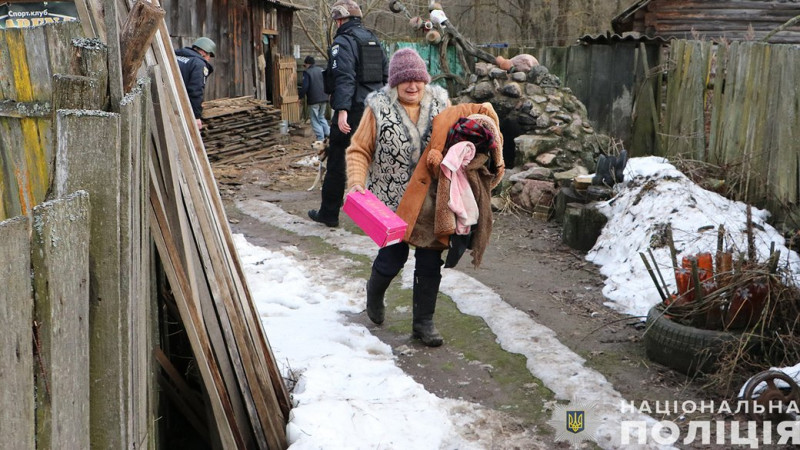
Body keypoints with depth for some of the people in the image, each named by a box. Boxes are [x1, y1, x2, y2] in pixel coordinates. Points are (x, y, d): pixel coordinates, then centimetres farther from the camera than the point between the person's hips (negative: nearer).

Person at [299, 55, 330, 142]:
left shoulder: (307, 72, -8)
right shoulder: (321, 70, 9)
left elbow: (304, 87, -15)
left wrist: (300, 97, -5)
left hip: (313, 100, -6)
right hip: (323, 98, 6)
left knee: (315, 119, 2)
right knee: (321, 117, 21)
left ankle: (320, 138, -3)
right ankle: (328, 133, 8)